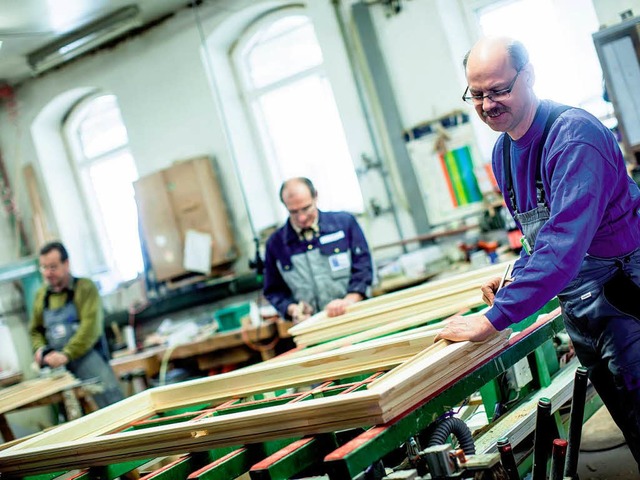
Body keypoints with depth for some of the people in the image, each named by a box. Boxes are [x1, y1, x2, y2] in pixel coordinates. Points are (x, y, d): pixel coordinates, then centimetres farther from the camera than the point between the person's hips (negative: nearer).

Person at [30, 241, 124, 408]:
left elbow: (90, 326, -14)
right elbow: (36, 330, 24)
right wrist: (40, 349, 3)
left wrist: (66, 354, -23)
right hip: (58, 365, 4)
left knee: (112, 404, -13)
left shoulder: (85, 287, -2)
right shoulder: (41, 295, 15)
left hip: (87, 357, -4)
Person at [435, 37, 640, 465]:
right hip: (578, 309, 8)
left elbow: (565, 239, -32)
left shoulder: (573, 134, -22)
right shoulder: (503, 152, 6)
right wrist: (516, 276, 4)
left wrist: (495, 318, -33)